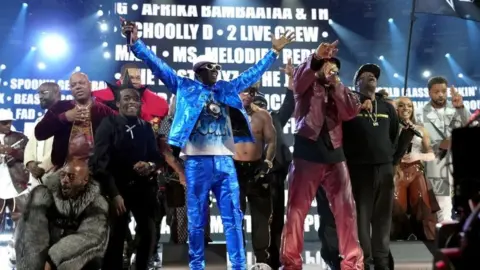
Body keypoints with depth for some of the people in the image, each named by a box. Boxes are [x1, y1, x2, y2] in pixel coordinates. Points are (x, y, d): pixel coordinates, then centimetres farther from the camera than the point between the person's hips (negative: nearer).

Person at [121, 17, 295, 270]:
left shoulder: (227, 88, 18)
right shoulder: (185, 87, 8)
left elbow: (252, 73, 25)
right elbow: (159, 66, 3)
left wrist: (274, 51, 26)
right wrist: (136, 42, -5)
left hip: (225, 161, 3)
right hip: (197, 162, -3)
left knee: (233, 217, 4)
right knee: (196, 219, 4)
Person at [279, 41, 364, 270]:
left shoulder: (340, 92, 20)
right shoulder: (306, 87, 11)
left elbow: (352, 111, 1)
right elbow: (299, 77, -12)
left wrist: (336, 83, -2)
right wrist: (316, 57, -26)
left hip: (334, 153, 4)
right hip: (307, 152, -4)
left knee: (346, 208, 4)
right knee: (297, 208, -2)